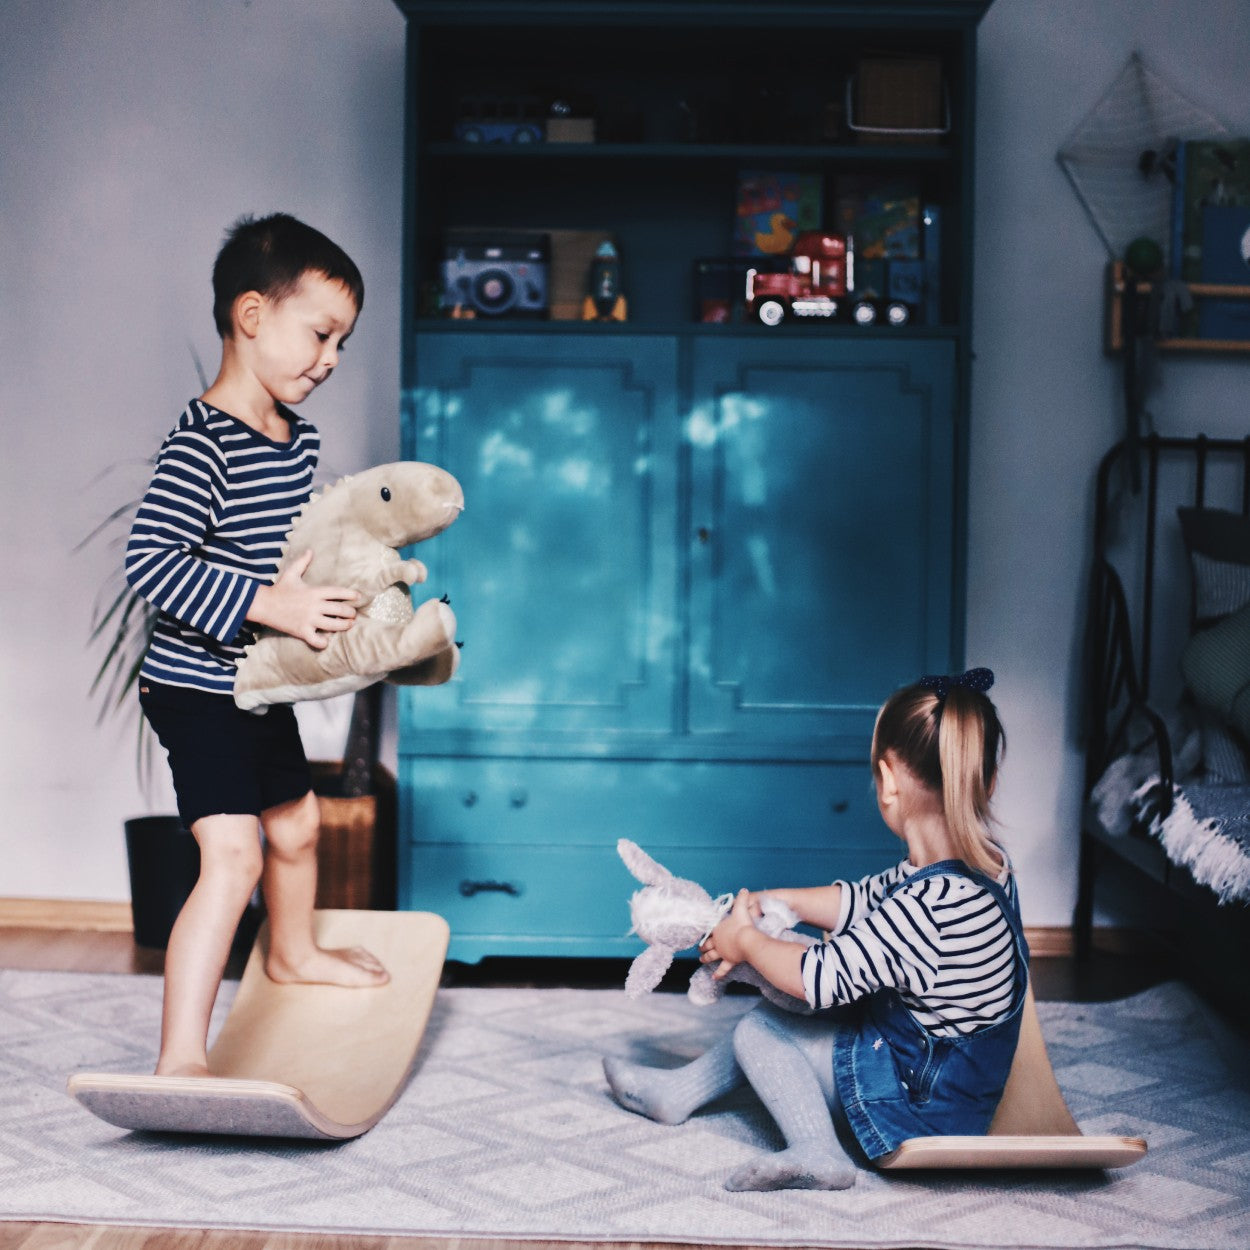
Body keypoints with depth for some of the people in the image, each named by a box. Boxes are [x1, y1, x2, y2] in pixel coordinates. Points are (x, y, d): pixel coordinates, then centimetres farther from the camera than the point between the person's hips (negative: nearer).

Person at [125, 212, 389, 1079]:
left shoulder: (299, 439, 6)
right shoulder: (202, 446, -23)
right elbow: (151, 561, -31)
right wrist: (269, 604, -35)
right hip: (197, 690, -9)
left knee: (295, 823, 26)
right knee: (233, 853, -18)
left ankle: (293, 952, 54)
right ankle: (181, 1059, -16)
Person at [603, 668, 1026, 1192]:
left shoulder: (928, 908, -35)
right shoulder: (987, 864, -5)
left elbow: (821, 977, -24)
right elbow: (864, 899, 11)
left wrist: (745, 941, -7)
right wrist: (776, 902, 12)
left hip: (922, 1104, -10)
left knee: (758, 1030, -1)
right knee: (775, 1020, 18)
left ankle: (815, 1150, -3)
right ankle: (679, 1090, 32)